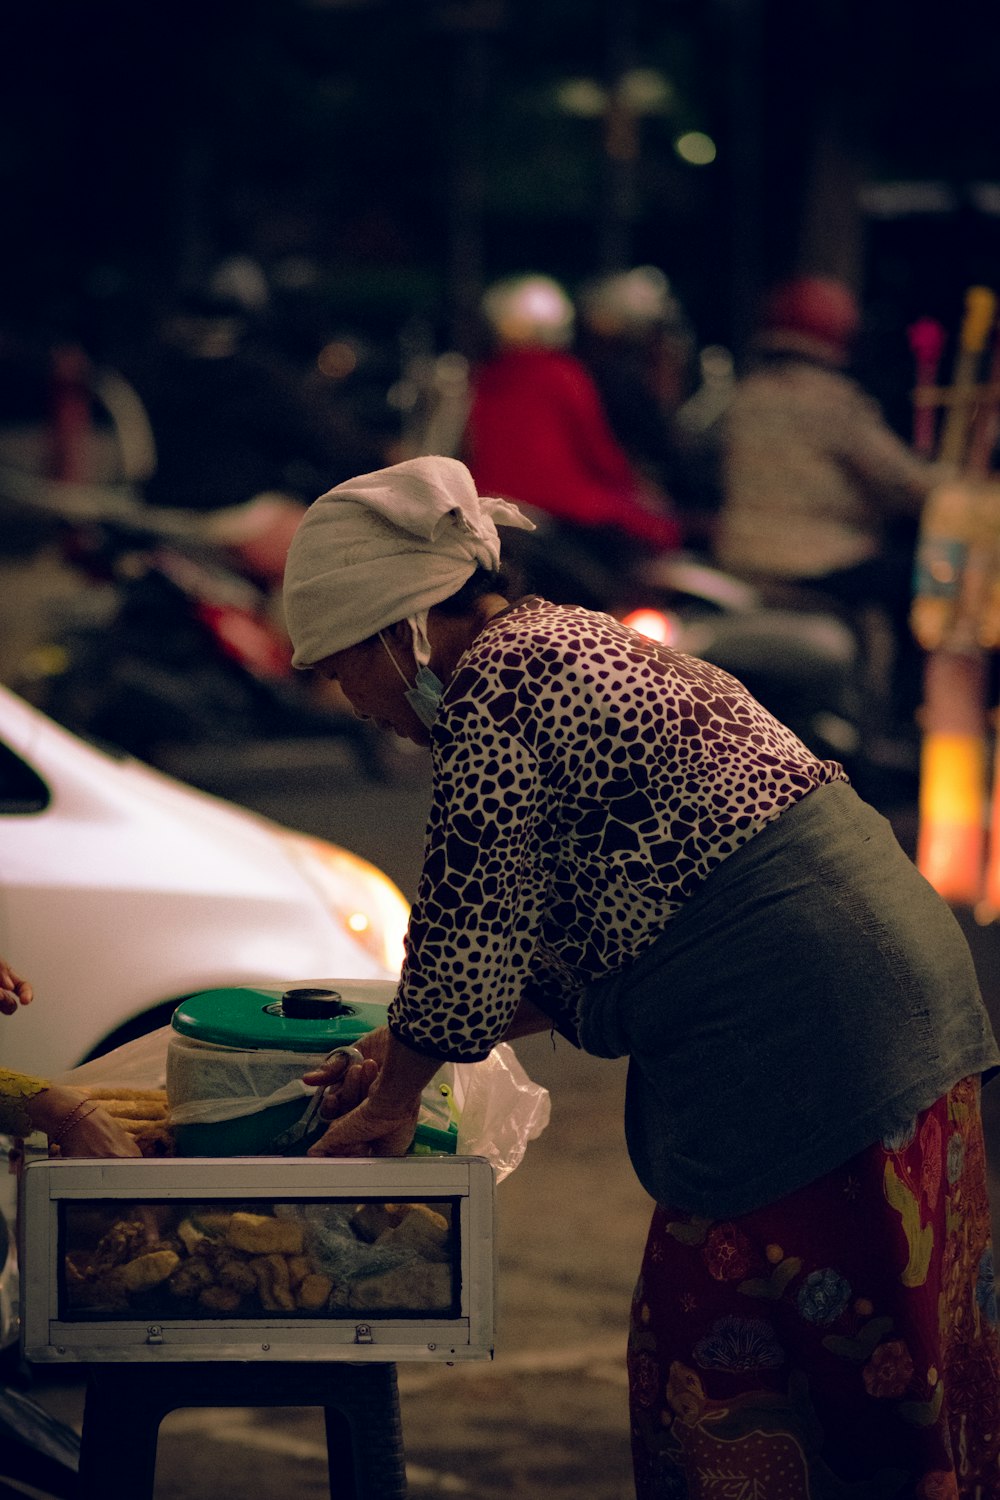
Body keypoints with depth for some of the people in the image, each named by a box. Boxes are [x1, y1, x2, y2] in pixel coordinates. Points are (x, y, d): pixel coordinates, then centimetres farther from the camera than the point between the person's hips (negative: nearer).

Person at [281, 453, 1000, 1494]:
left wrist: (391, 1096, 9)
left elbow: (462, 946, -7)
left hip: (796, 1035, -10)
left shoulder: (491, 695, -10)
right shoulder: (577, 645, 20)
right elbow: (571, 949, 25)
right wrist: (410, 1049, 24)